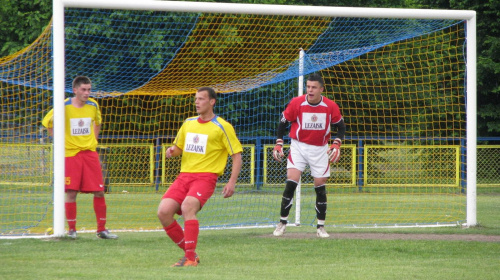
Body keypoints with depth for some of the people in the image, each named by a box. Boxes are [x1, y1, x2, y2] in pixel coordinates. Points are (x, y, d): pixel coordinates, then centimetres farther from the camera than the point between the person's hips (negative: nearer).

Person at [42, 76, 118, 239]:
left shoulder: (93, 106, 5)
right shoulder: (64, 106, -7)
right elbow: (47, 122, 6)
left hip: (90, 152, 3)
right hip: (70, 153, -3)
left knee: (99, 192, -1)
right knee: (71, 192, -6)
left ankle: (102, 229, 8)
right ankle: (71, 229, 4)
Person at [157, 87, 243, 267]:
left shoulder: (222, 127, 0)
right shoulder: (188, 123, 17)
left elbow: (237, 155, 0)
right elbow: (178, 148, 29)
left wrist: (232, 182, -12)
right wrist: (172, 151, 3)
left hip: (205, 176, -6)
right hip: (184, 176, 6)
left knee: (187, 207, -32)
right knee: (164, 211, -14)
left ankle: (191, 258, -27)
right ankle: (189, 252, 2)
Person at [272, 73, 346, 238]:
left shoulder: (331, 107, -7)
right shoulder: (296, 103, -11)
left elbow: (341, 126, 6)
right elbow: (283, 122, 2)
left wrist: (336, 145, -8)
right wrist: (278, 144, -4)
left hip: (320, 150, 1)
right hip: (298, 147, -1)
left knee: (320, 186, 1)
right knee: (291, 182, -15)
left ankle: (321, 227, 12)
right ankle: (282, 223, -3)